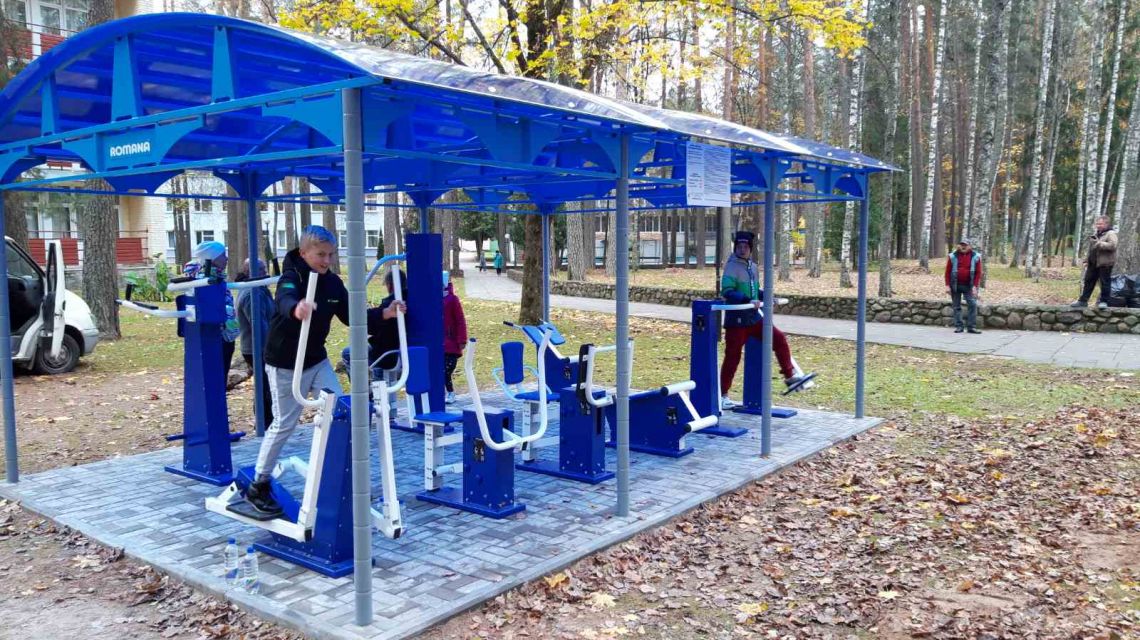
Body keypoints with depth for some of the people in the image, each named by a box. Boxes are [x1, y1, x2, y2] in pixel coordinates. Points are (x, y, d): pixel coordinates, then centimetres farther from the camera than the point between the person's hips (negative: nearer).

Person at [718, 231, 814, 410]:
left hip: (754, 318, 7)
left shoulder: (753, 267, 10)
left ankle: (790, 376, 11)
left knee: (779, 338, 1)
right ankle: (722, 395, 11)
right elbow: (726, 291, -23)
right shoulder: (732, 267, -12)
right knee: (732, 357, -1)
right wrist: (748, 300, -31)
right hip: (736, 320, -7)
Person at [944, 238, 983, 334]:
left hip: (969, 286, 0)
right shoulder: (953, 256, 1)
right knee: (956, 306, 5)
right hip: (955, 286, 1)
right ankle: (958, 326, 11)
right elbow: (948, 272, 2)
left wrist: (975, 286, -10)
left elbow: (978, 273, -1)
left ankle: (971, 327, -2)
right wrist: (947, 285, -5)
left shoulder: (976, 257, 1)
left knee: (973, 305, -8)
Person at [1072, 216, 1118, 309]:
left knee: (1105, 283, -1)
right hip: (1093, 263, 8)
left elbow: (1112, 245, -26)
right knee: (1088, 281, 11)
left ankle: (1103, 301, 7)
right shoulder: (1095, 232, 17)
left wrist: (1098, 243, -26)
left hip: (1105, 263, -8)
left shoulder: (1111, 234, -9)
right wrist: (1087, 260, 21)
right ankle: (1083, 300, 17)